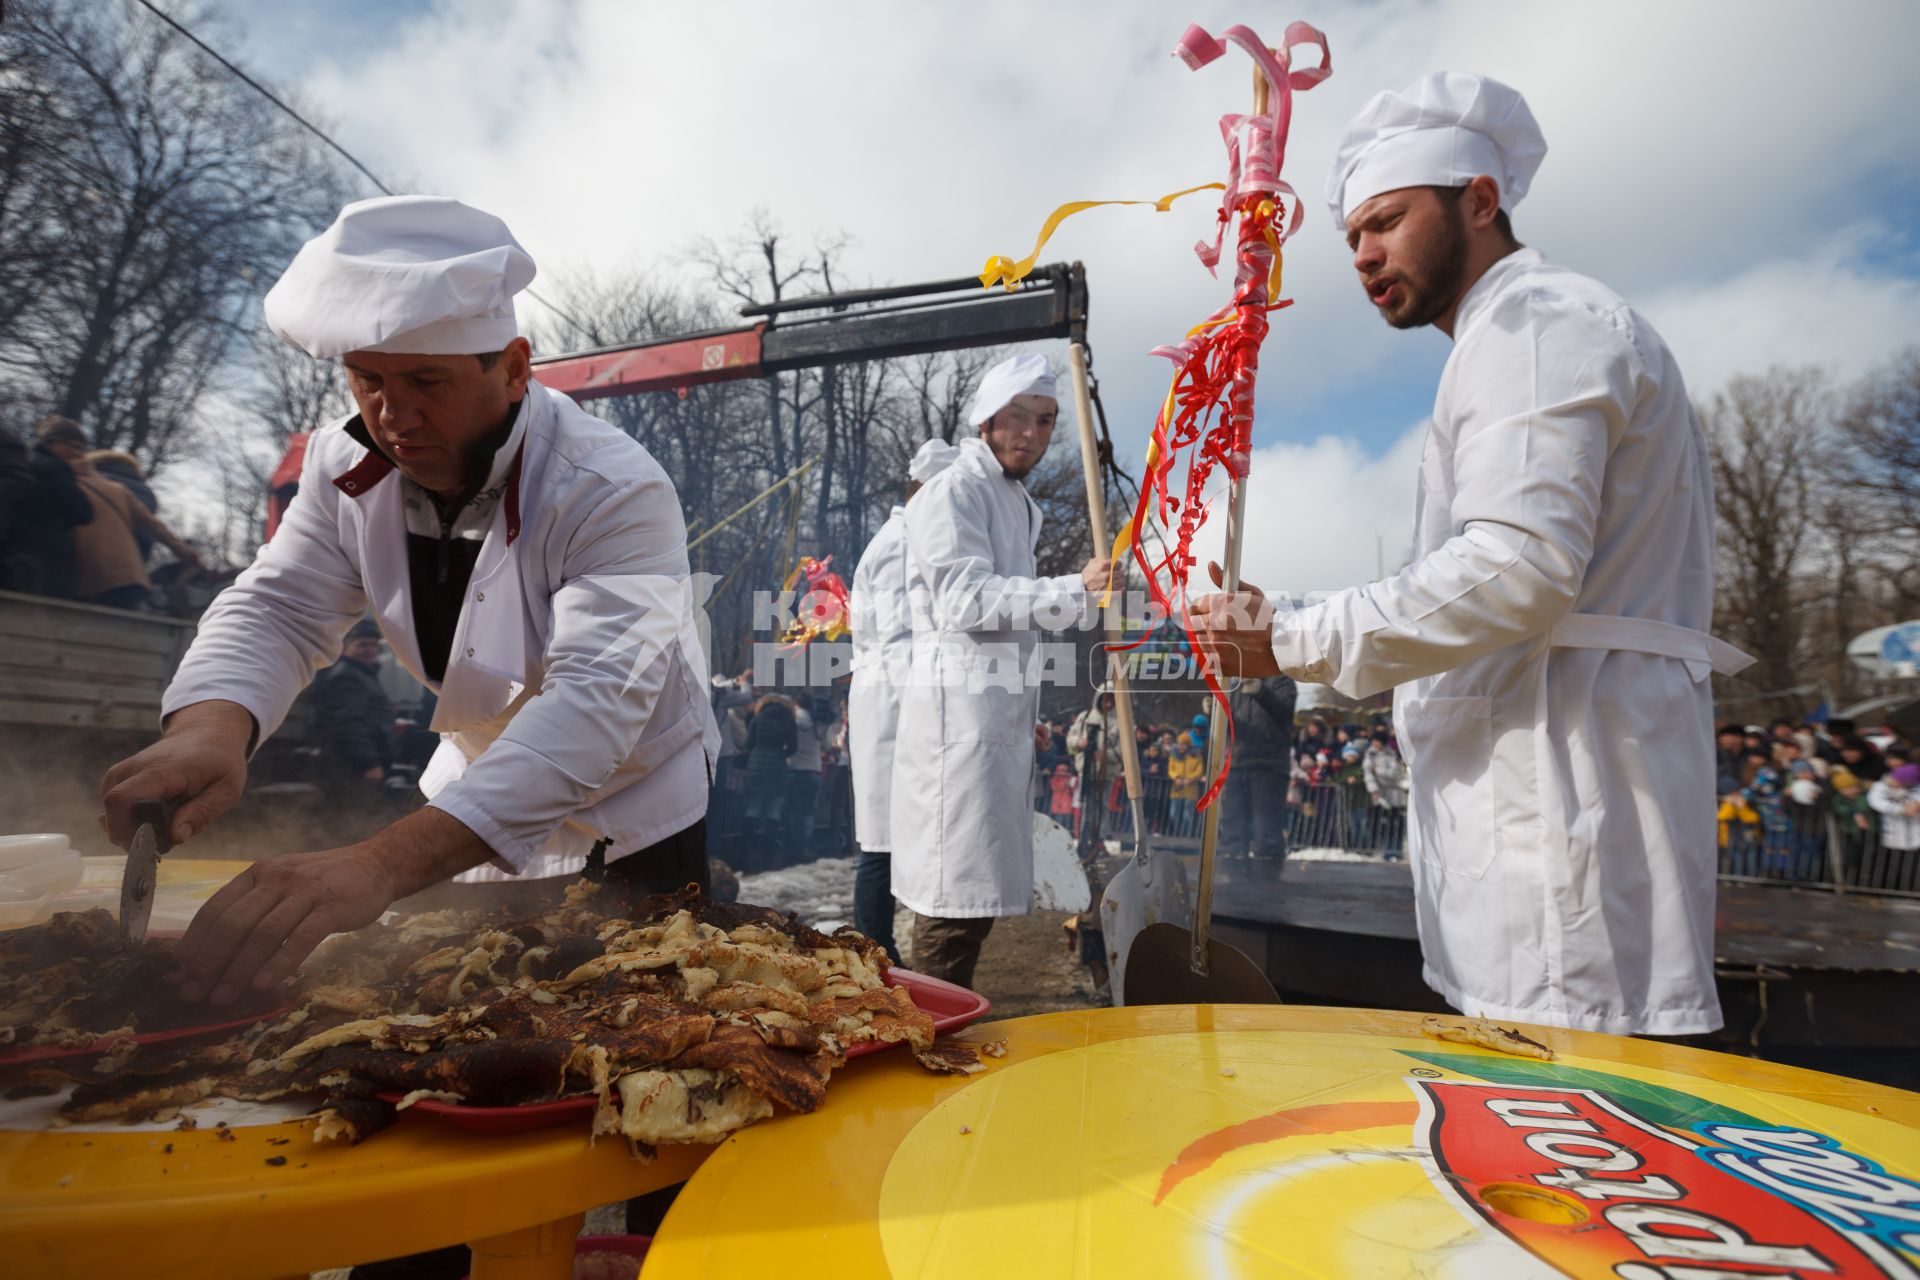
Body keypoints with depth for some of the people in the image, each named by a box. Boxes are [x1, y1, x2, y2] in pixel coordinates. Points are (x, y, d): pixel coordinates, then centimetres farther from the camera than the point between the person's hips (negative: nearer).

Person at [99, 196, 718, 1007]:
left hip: (634, 809, -5)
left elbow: (596, 700, -43)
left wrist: (383, 863, -54)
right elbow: (278, 611, -11)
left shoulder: (614, 491, -32)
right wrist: (210, 728, -36)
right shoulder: (351, 467, -9)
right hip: (483, 799, 5)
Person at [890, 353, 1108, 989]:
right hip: (959, 705, -9)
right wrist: (1074, 590, -27)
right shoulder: (954, 490, -8)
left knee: (976, 889, 13)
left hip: (1001, 712, 10)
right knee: (957, 891, -8)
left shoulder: (1018, 501, 22)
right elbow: (964, 599, -20)